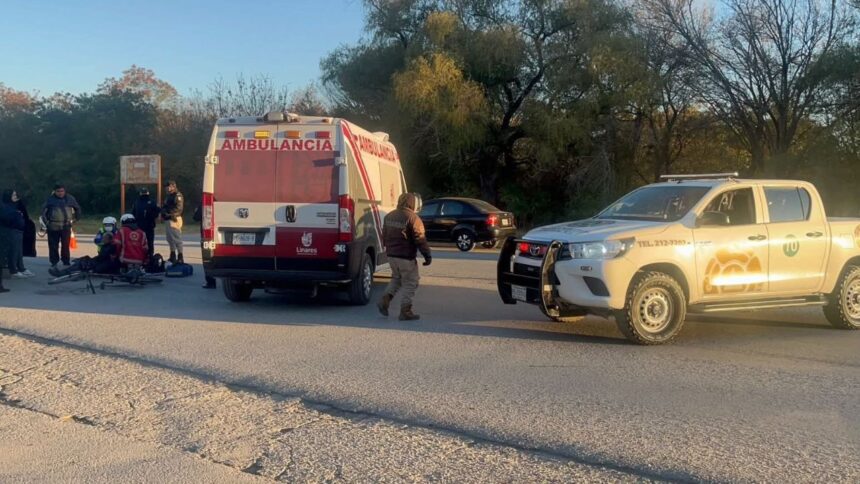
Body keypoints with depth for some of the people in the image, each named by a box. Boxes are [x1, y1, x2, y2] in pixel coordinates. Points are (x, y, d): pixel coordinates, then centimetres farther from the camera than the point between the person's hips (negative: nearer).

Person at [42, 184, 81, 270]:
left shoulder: (70, 199, 7)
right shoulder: (50, 199, 4)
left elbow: (78, 209, 19)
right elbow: (44, 211, 10)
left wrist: (75, 219, 15)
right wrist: (46, 221, 4)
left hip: (66, 226, 0)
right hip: (53, 227, 0)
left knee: (65, 245, -1)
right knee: (53, 246, 3)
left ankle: (66, 262, 8)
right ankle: (54, 262, 12)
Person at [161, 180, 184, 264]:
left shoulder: (177, 195, -9)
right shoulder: (169, 196, 21)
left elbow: (178, 208, -18)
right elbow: (165, 207, 21)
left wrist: (169, 213, -20)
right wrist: (163, 214, 2)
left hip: (174, 219, -10)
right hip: (168, 219, 10)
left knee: (177, 238, -9)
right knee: (170, 238, 15)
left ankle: (180, 257, -9)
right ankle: (173, 255, 25)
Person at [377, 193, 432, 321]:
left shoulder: (389, 216, 9)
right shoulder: (413, 219, -15)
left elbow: (384, 236, 19)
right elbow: (420, 240, -16)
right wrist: (428, 255, -9)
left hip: (391, 255, 7)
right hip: (406, 257, -7)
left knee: (396, 279, 24)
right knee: (410, 283, 3)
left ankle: (385, 301, 9)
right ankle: (405, 311, 3)